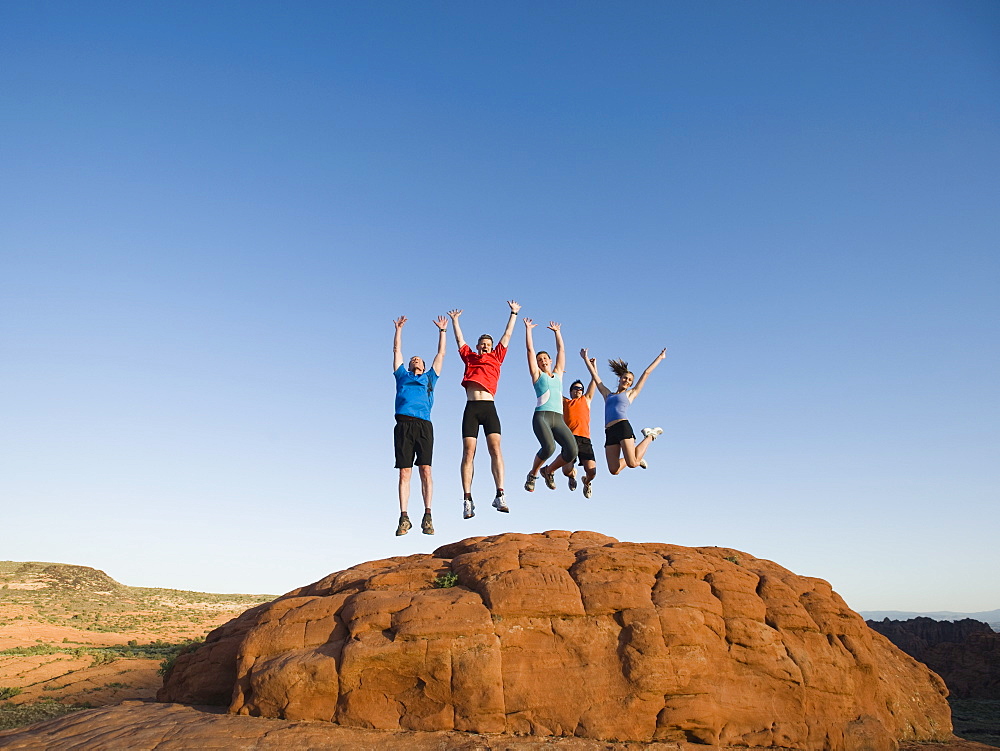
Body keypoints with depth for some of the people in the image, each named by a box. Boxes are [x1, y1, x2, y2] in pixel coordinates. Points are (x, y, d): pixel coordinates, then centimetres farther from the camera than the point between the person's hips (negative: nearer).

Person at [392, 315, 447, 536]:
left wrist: (442, 331, 35)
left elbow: (441, 354, 32)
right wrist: (398, 329, 32)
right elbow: (397, 351, 31)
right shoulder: (402, 375, 27)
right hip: (404, 424, 0)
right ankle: (404, 518, -5)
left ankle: (427, 517, -10)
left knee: (425, 470, -9)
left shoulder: (429, 378, 28)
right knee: (404, 472, -5)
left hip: (424, 426, 0)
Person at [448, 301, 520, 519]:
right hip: (471, 408, 0)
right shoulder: (469, 357, 22)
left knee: (495, 448, -14)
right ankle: (467, 500, -10)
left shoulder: (496, 357, 21)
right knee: (468, 452, -8)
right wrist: (455, 320, 40)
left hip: (489, 407, 0)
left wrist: (513, 314, 34)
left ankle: (500, 495, -21)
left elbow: (507, 335, 28)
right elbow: (459, 339, 32)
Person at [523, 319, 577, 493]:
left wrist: (557, 331, 36)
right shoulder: (537, 374, 15)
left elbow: (561, 349, 30)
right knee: (549, 447, -30)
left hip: (558, 419, 4)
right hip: (541, 416, -4)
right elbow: (530, 349, 14)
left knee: (572, 450, -18)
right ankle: (533, 474, 1)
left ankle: (549, 471, 12)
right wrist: (528, 329, 19)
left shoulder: (558, 374, 25)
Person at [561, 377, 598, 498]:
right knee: (566, 470, -20)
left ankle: (587, 481, 23)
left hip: (584, 439, 1)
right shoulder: (564, 401, 25)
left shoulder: (586, 400, 28)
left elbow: (594, 380, 30)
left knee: (591, 471, -17)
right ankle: (572, 475, 21)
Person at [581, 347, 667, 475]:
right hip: (610, 432, 4)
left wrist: (660, 357, 27)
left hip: (623, 426, -3)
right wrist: (586, 359, 32)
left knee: (632, 464, -18)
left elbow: (646, 373, 23)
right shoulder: (608, 394, 28)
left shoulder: (630, 394, 19)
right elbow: (594, 375, 32)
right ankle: (636, 458, 21)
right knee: (614, 470, -11)